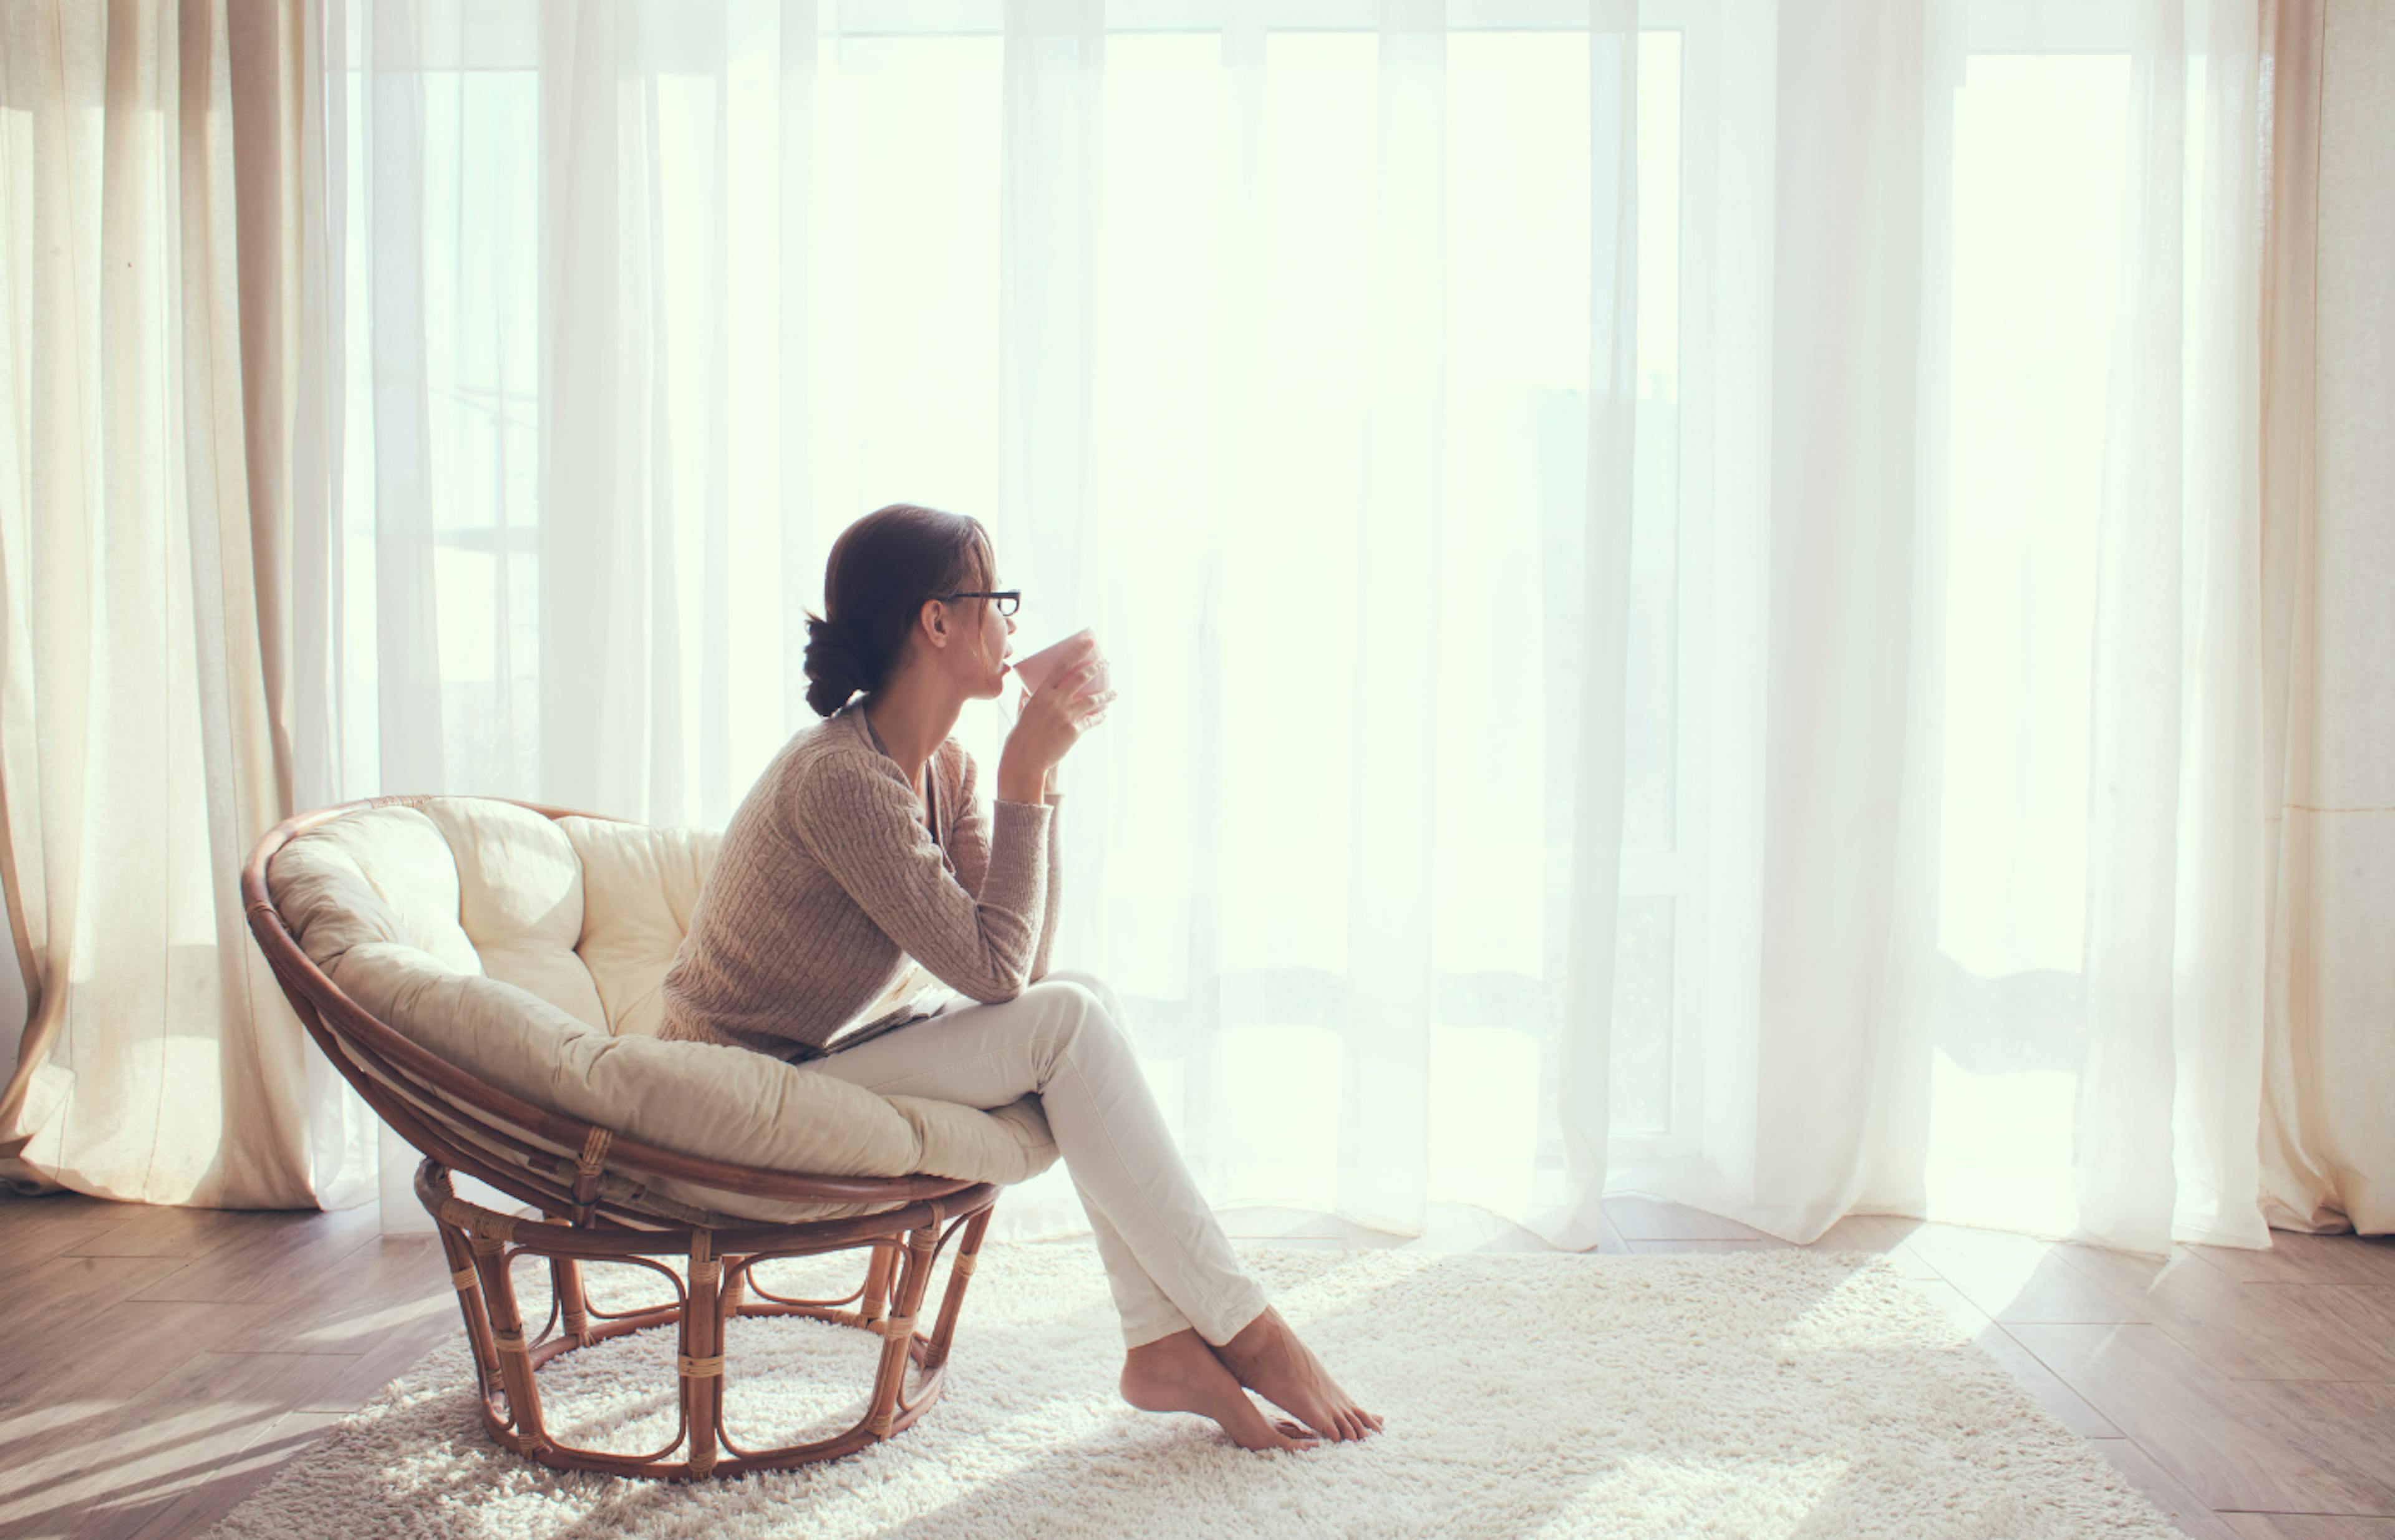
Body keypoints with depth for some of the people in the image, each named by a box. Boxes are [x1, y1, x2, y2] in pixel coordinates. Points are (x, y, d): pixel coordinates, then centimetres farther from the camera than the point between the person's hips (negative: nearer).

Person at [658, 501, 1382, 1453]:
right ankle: (1237, 1324, -9)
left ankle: (1163, 1343, -8)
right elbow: (993, 968, -24)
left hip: (831, 1051, 9)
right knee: (1066, 1022, -19)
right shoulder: (837, 777, -25)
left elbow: (1020, 964, -3)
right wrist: (1025, 778, -20)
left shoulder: (944, 769, 3)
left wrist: (1040, 771, -7)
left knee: (1080, 999, -6)